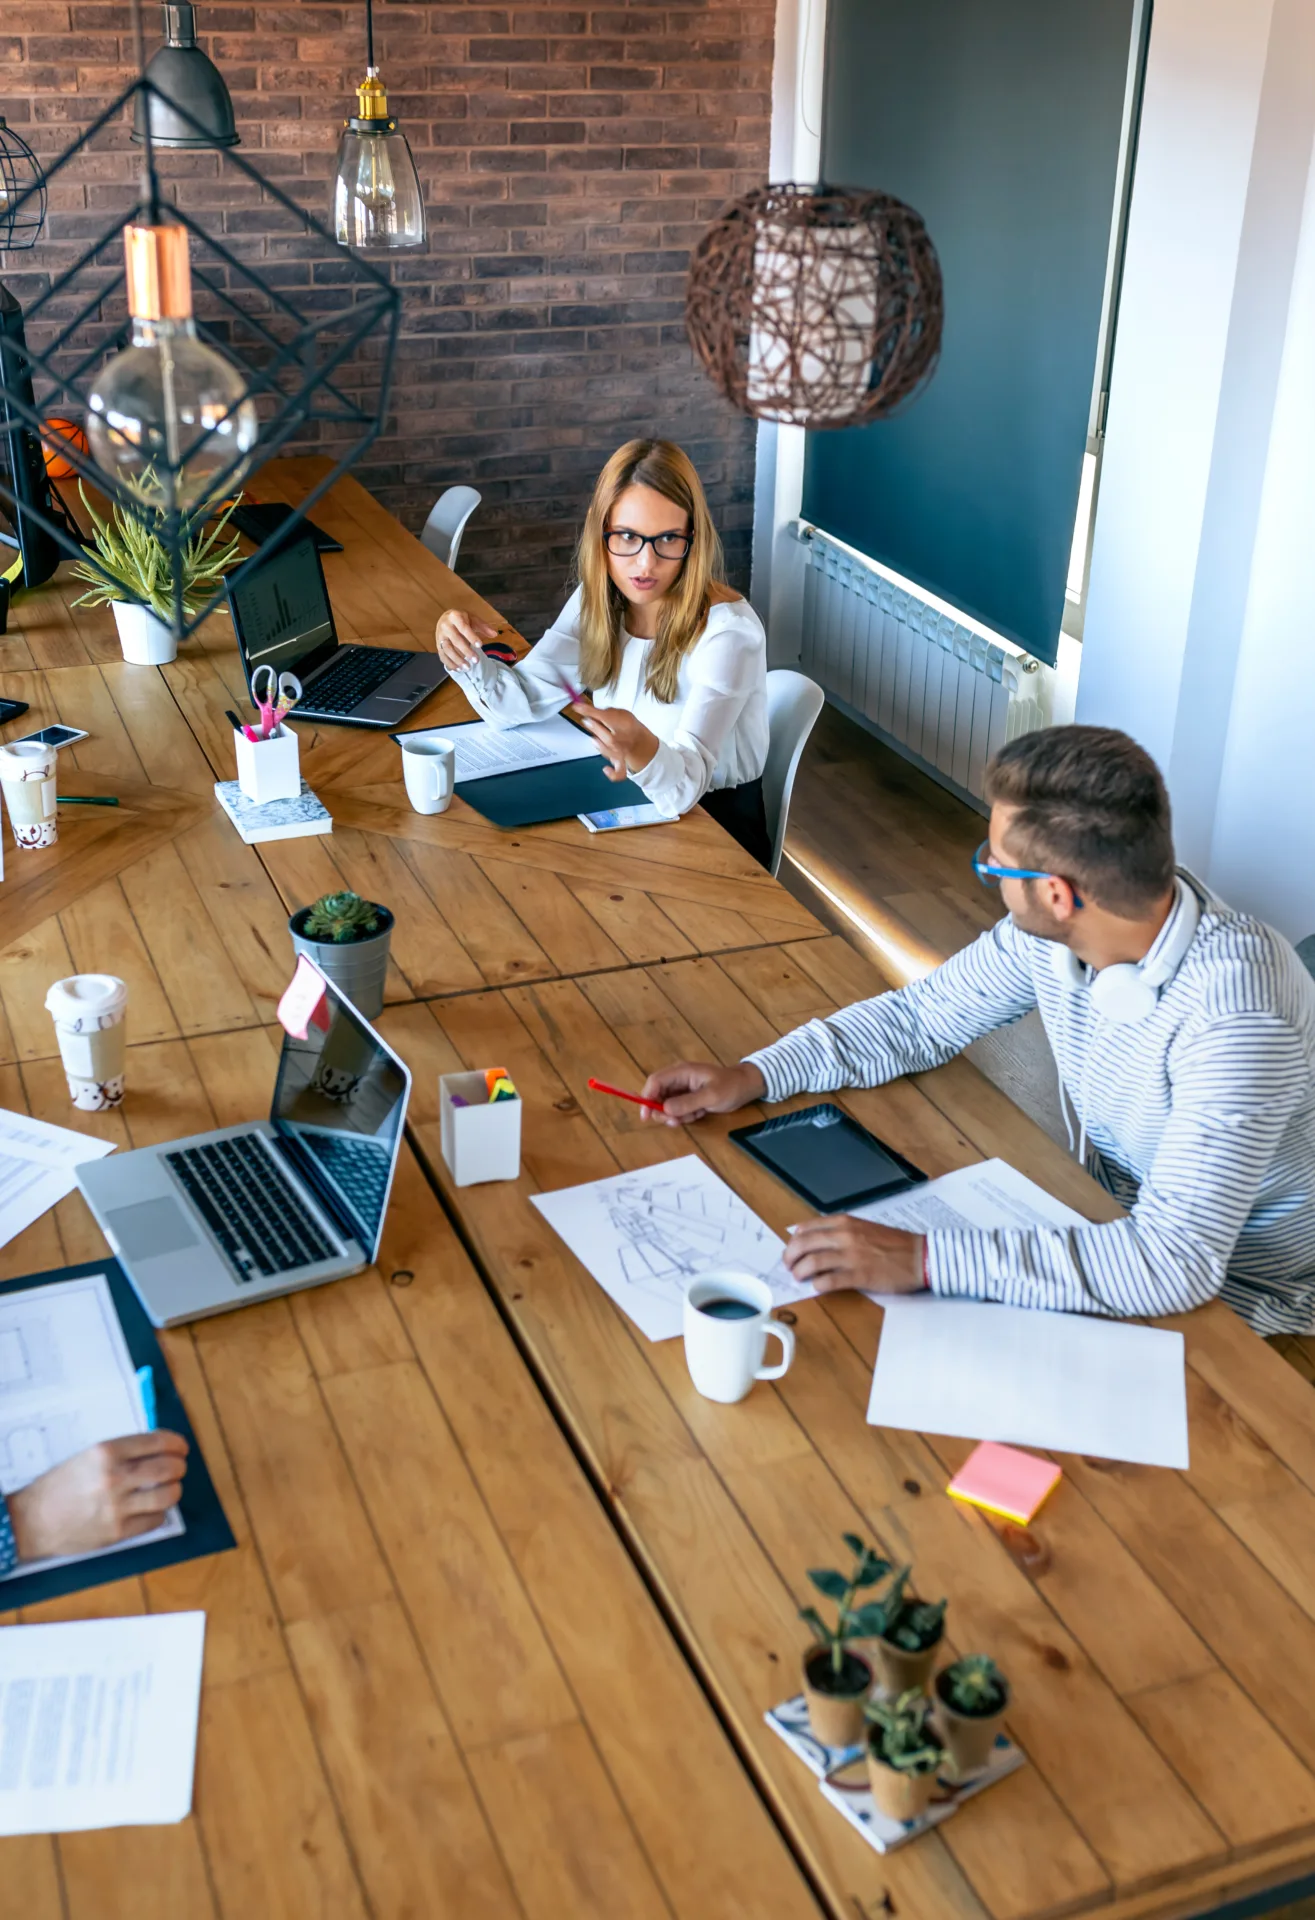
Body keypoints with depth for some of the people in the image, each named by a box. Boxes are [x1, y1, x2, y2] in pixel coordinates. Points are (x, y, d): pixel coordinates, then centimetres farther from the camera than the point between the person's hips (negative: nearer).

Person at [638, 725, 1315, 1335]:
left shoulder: (1235, 1015, -37)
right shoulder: (1053, 928, -13)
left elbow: (1176, 1262, -41)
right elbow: (925, 1016, 3)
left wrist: (922, 1259, -44)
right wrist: (752, 1076, -7)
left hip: (1230, 1305, -6)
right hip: (1115, 1229, 6)